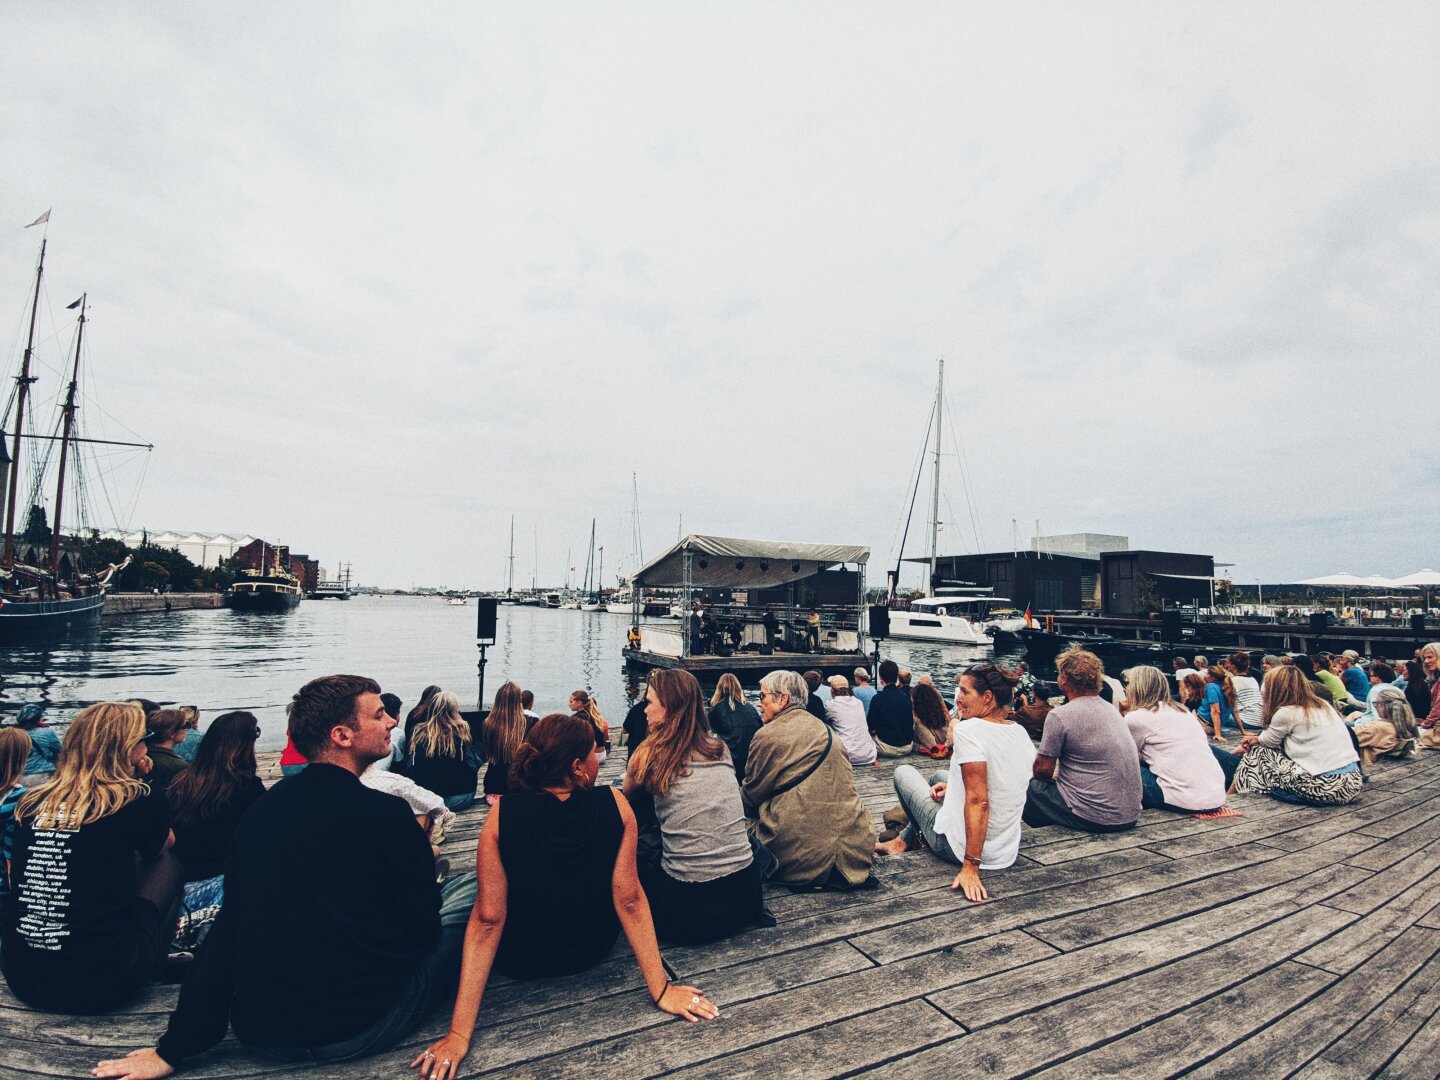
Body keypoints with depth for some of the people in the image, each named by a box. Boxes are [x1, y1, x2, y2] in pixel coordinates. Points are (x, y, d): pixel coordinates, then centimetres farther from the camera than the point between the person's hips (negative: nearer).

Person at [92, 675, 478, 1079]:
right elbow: (424, 928, -10)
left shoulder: (263, 808, -1)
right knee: (468, 888, 3)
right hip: (356, 1033, -6)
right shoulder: (386, 813, -19)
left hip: (261, 1036, 7)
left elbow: (227, 928, 3)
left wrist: (175, 1048, 12)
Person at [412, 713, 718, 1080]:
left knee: (464, 891, 29)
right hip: (592, 951, 1)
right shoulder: (614, 804, -23)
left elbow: (487, 919, -24)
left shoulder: (504, 813, -25)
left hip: (518, 960, -1)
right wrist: (660, 989, -11)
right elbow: (629, 899, -20)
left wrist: (459, 1034, -17)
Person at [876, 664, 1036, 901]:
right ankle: (904, 840, 35)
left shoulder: (969, 729, -23)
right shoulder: (1021, 733, 1)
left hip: (959, 848, -7)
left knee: (903, 772, 16)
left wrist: (970, 867, -26)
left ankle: (907, 841, 39)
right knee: (939, 776, 29)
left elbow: (978, 801, -28)